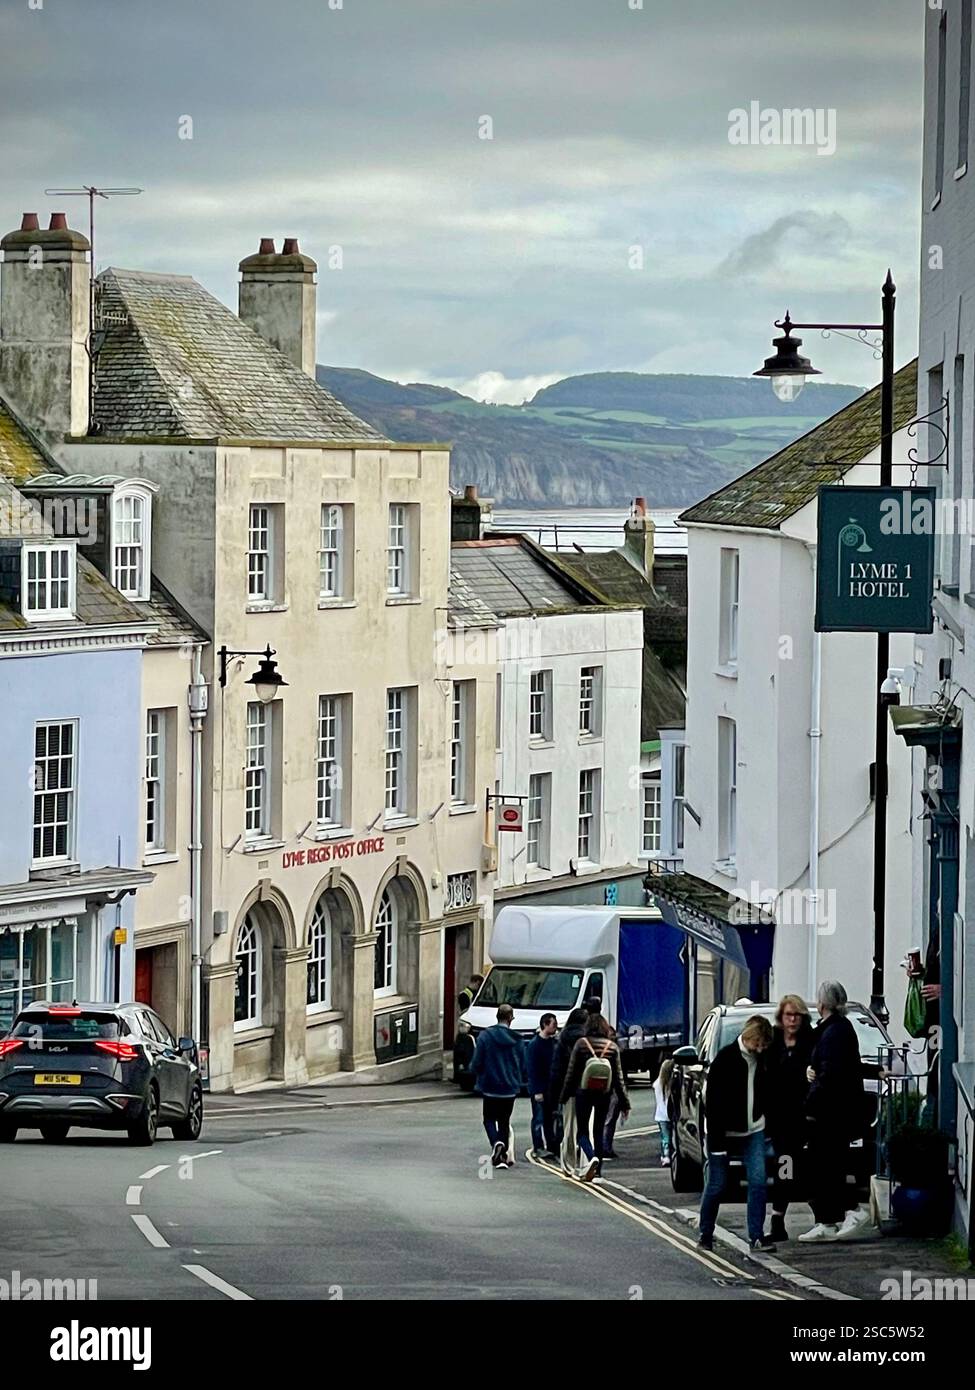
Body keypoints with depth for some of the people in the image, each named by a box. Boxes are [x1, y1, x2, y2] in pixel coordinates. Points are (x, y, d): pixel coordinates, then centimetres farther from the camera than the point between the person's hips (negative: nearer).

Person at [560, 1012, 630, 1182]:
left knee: (582, 1131, 4)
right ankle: (597, 1169, 16)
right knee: (599, 1131, 16)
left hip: (583, 1093, -2)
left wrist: (564, 1096, 6)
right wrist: (624, 1103, 5)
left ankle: (591, 1157, -23)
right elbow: (618, 1077, 1)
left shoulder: (581, 1044, -6)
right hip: (604, 1095, 2)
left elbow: (571, 1072, -3)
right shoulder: (612, 1047, -1)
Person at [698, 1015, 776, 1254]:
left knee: (758, 1180, -7)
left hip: (753, 1130, 4)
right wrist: (716, 1141, -17)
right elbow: (713, 1103, -15)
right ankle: (706, 1235, 17)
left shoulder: (762, 1059, 1)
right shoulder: (725, 1059, -15)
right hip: (724, 1131, -4)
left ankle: (756, 1235, -4)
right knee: (716, 1185, 2)